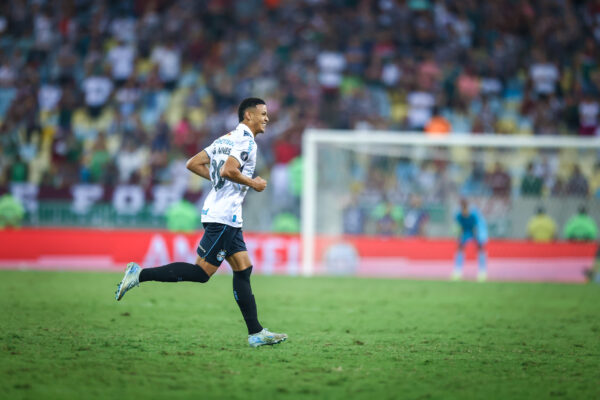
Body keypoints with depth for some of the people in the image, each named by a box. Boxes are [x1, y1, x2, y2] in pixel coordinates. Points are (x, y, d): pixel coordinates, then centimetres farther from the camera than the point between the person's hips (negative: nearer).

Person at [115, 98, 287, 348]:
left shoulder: (226, 138, 18)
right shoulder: (246, 140, -10)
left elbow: (193, 164, 17)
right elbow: (228, 170, -24)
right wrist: (253, 183, -10)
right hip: (223, 216, -10)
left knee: (243, 269, 7)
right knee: (202, 272, -9)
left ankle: (256, 333, 7)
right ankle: (140, 275, -8)